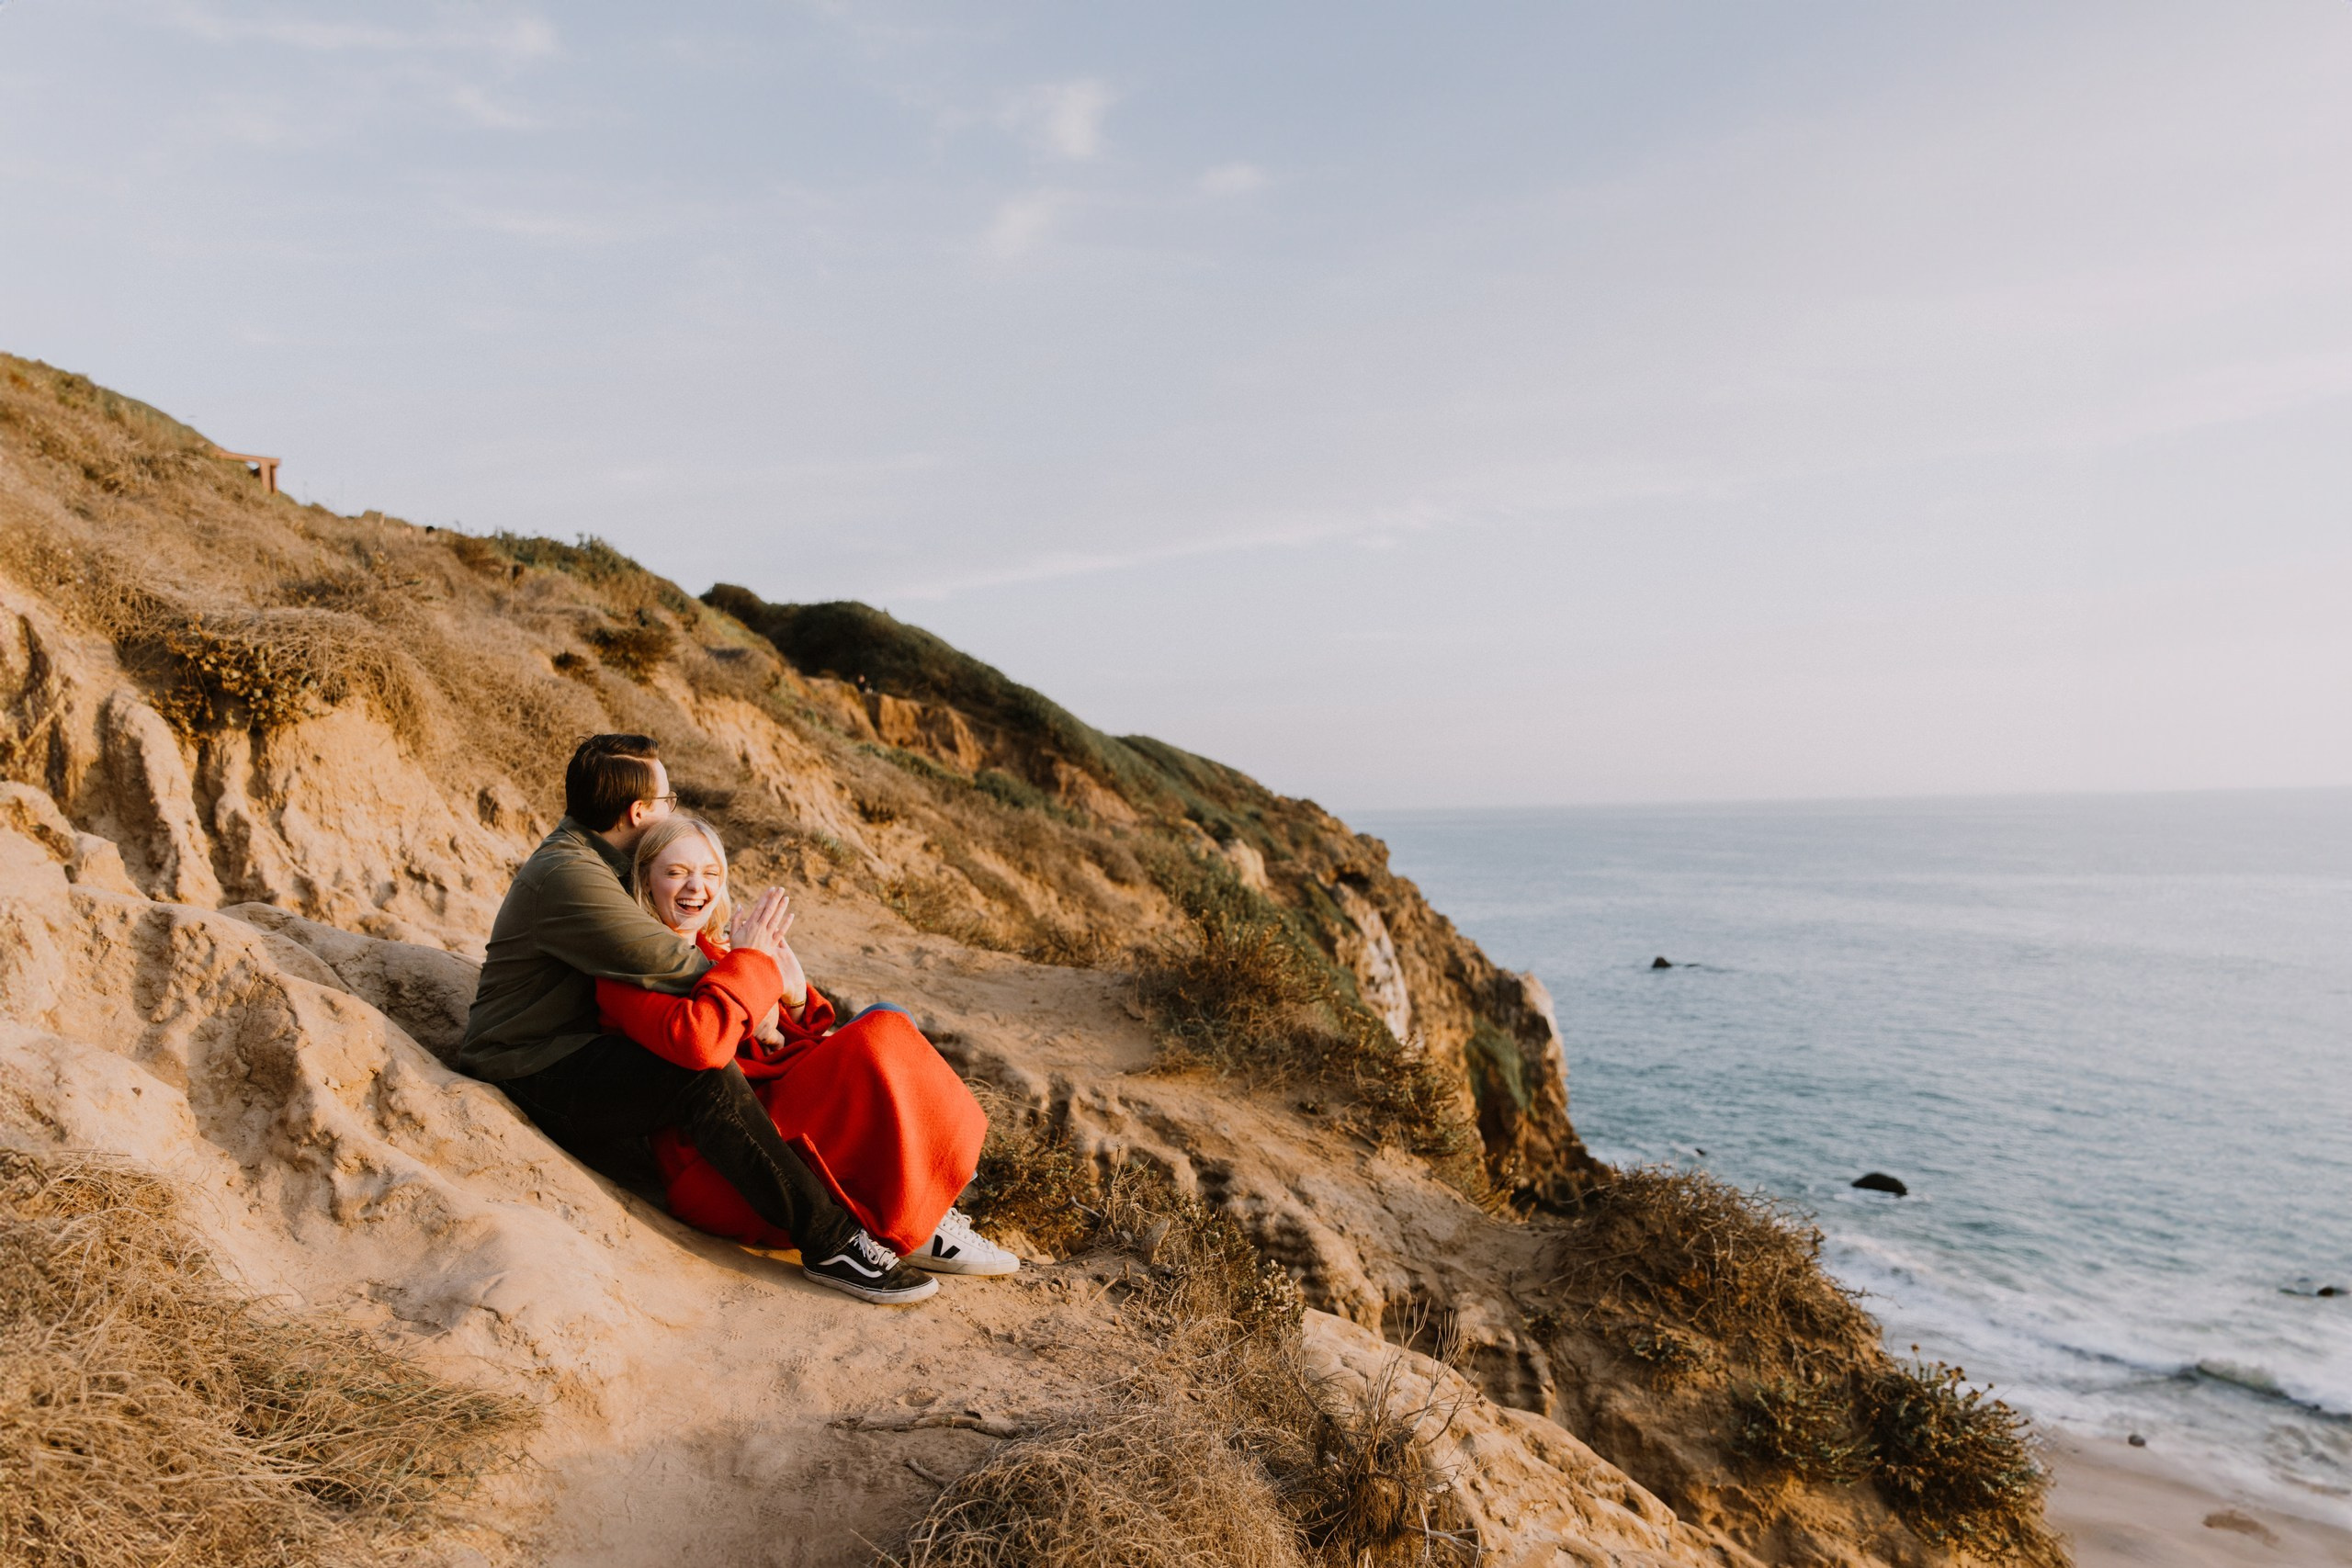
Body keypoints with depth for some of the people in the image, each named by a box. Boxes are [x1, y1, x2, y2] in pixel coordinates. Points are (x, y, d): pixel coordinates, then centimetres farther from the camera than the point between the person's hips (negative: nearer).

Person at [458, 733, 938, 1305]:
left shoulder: (593, 861, 13)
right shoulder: (565, 876, -21)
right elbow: (673, 965, -26)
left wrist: (743, 950, -4)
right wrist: (748, 962, -9)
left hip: (575, 1058, 11)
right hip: (535, 1082, -11)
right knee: (707, 1077, -31)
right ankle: (831, 1242, -29)